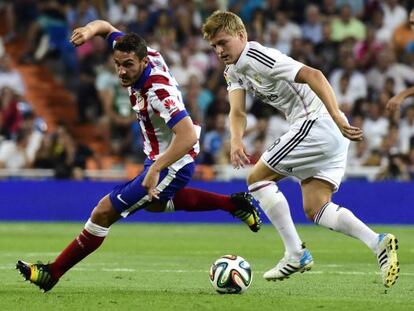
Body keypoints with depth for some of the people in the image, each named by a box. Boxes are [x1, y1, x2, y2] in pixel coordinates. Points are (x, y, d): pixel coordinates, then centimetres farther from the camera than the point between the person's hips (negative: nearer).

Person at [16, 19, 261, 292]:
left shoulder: (158, 91, -34)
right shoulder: (144, 54, -12)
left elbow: (188, 136, -42)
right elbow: (108, 28, 3)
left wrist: (155, 170, -44)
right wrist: (91, 30, -21)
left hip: (172, 165, -10)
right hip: (158, 157, 10)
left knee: (104, 212, -8)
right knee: (154, 203, 38)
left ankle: (52, 274, 1)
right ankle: (233, 203, 36)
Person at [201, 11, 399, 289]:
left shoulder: (255, 56, -12)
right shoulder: (234, 72, 17)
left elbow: (312, 75, -21)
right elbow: (238, 112, 4)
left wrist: (337, 117, -29)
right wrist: (236, 141, -18)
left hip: (317, 121, -10)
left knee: (258, 178, -2)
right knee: (315, 209, 7)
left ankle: (296, 254, -3)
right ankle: (378, 242, -9)